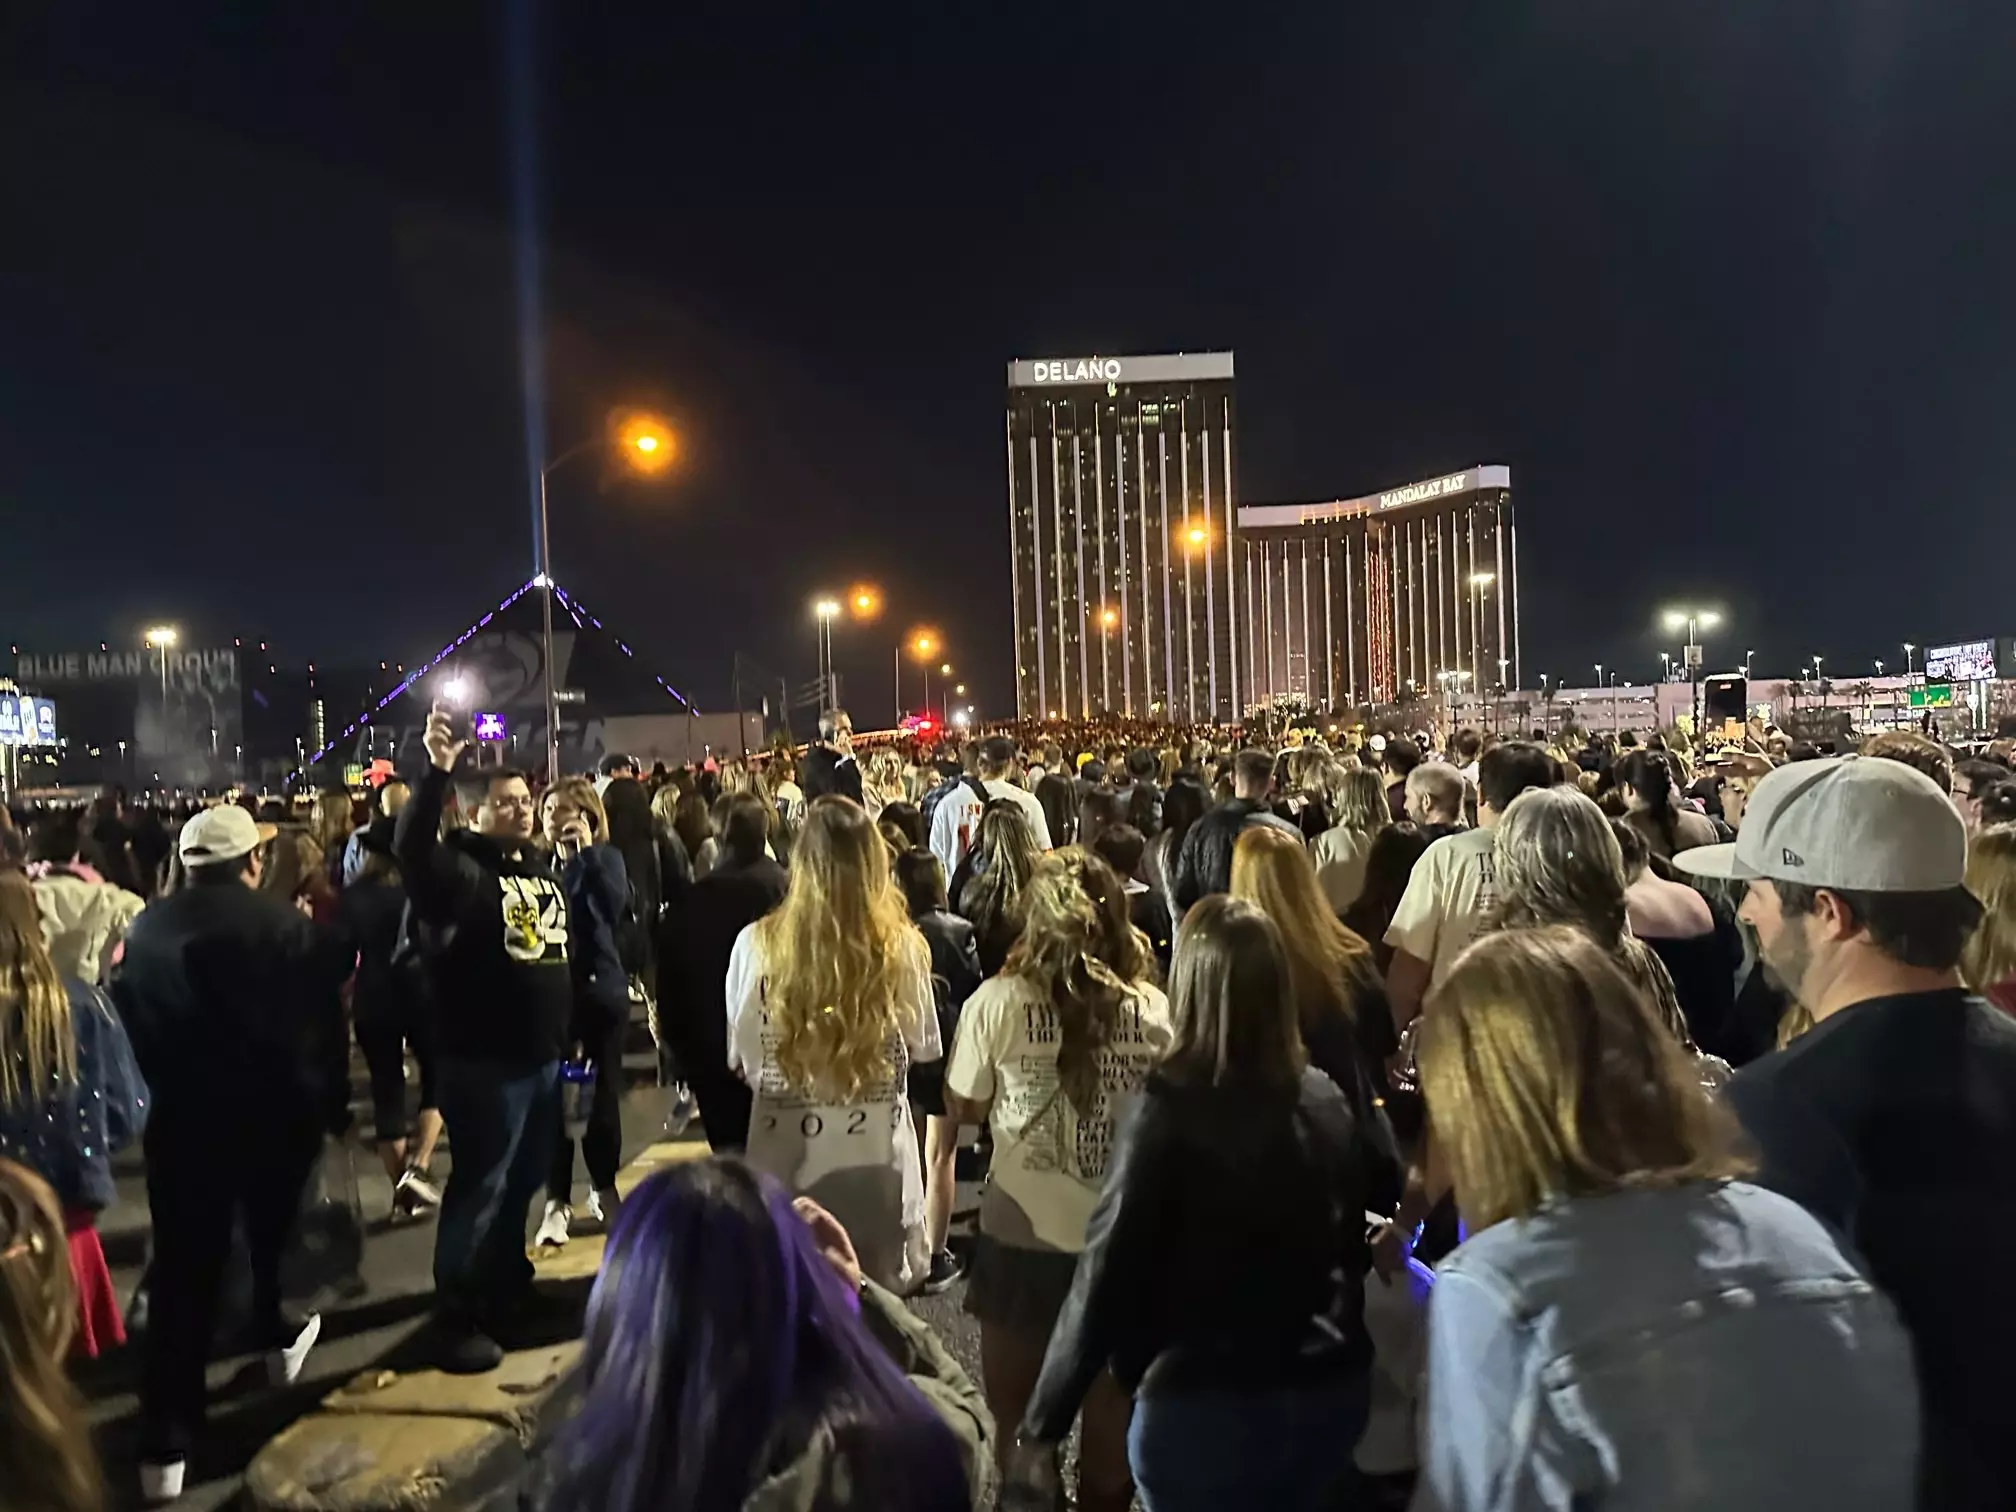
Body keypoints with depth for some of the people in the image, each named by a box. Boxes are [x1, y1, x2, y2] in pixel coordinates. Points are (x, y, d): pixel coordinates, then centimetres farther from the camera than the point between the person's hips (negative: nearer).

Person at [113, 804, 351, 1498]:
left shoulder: (145, 929, 0)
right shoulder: (286, 923, -12)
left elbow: (126, 1020, 9)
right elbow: (323, 1023, -9)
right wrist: (332, 1105, 2)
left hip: (180, 1120, 2)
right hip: (276, 1114, -2)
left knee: (182, 1274, 5)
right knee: (277, 1234, 23)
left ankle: (166, 1446, 5)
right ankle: (281, 1338, 44)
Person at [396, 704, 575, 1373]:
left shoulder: (542, 868, 11)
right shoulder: (461, 870, -13)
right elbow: (411, 847, -36)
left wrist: (569, 1031, 20)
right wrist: (437, 772, -45)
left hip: (542, 1054, 8)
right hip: (483, 1060, -8)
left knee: (526, 1178, 20)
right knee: (479, 1185, -1)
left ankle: (507, 1280, 40)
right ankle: (456, 1319, 10)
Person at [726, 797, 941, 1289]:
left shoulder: (756, 944, -13)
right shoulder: (901, 947, -14)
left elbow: (741, 1056, -2)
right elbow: (922, 1047, -1)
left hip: (786, 1154, 0)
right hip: (876, 1156, 0)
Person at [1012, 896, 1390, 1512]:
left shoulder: (1168, 1116, -21)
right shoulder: (1326, 1101, -7)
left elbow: (1106, 1275, -17)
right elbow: (1355, 1241, 6)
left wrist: (1042, 1420, -7)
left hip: (1206, 1405, -4)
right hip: (1332, 1391, 5)